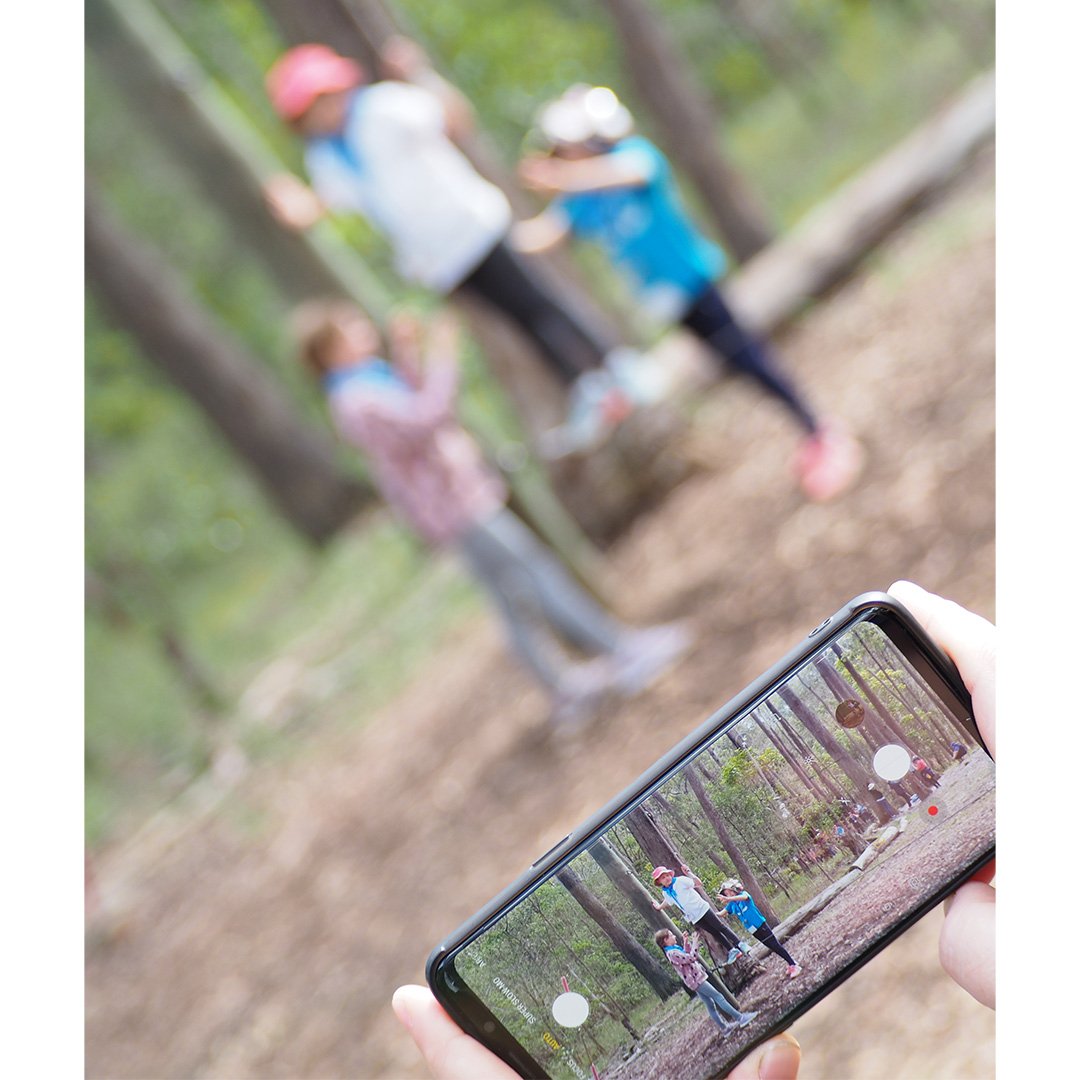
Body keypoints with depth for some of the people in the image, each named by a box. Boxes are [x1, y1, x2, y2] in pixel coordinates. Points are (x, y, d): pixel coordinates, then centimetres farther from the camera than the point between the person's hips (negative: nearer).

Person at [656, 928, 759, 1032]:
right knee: (718, 996, -6)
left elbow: (686, 955, 24)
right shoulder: (672, 953, -23)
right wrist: (694, 944, -18)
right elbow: (691, 958, -25)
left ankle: (724, 1027, 18)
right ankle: (740, 1017, -3)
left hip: (696, 979, 10)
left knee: (710, 1004, 13)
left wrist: (686, 942, 13)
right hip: (695, 980, -10)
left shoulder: (674, 950, 9)